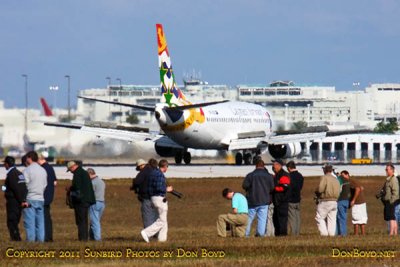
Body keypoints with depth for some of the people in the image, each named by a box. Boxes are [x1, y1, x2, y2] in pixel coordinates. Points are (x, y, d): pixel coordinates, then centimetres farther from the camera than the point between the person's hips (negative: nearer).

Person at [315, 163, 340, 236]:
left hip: (325, 201, -7)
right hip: (335, 201, 7)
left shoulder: (324, 178, -10)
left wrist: (316, 192, 3)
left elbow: (320, 189, -18)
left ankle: (324, 232, -9)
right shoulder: (336, 179, 12)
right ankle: (332, 233, 3)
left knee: (320, 217, 1)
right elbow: (339, 191, 12)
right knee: (332, 219, 8)